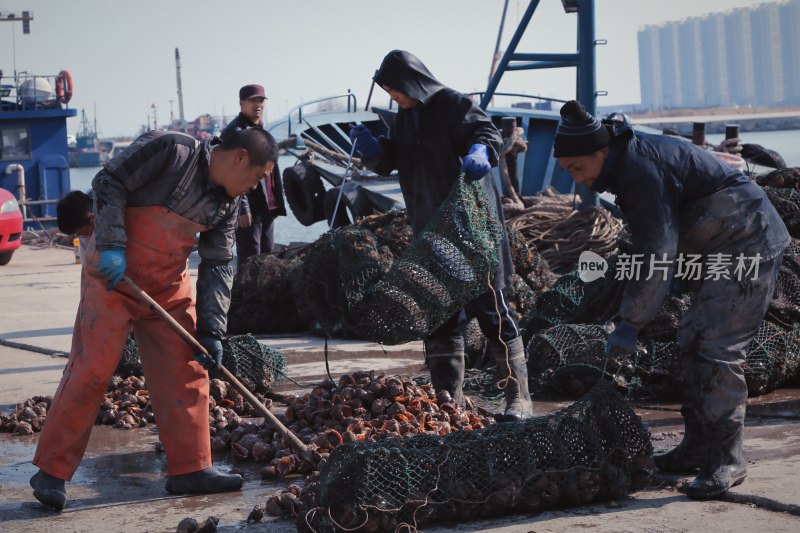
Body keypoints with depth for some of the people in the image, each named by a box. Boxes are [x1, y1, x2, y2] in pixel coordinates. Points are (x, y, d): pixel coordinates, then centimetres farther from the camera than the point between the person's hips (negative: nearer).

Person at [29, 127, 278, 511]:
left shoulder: (227, 202, 5)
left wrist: (212, 331, -3)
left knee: (187, 372, 4)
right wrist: (112, 245, -24)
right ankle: (51, 472, 0)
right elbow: (109, 182, -16)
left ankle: (190, 468, 13)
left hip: (169, 289, 7)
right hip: (113, 277, -7)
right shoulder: (171, 150, -16)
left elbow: (218, 265, 5)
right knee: (91, 370, -9)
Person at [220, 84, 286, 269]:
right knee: (249, 259, -7)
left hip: (267, 205, 9)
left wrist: (276, 201, 18)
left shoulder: (261, 130, 19)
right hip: (250, 207, -9)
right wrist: (242, 209, -22)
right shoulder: (234, 132, -11)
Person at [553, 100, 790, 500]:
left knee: (718, 350, -13)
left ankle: (725, 461, -9)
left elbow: (656, 254, -28)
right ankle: (698, 447, 18)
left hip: (748, 248, -11)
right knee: (693, 341, 11)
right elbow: (651, 244, 16)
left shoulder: (643, 169, -25)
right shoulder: (628, 161, 7)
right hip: (719, 250, 11)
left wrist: (629, 324, -25)